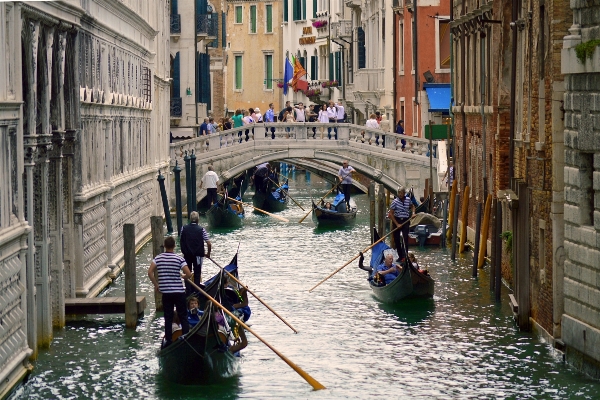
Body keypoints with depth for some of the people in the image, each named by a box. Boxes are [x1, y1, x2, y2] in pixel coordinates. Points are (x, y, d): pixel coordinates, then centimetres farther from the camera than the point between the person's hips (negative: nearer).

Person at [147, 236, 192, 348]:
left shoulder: (158, 258, -1)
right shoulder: (179, 259, -8)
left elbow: (150, 272, -7)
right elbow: (188, 274, -13)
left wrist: (156, 284, 4)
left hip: (165, 292, 2)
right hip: (179, 291, -2)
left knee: (168, 318, 9)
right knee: (183, 317, 6)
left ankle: (168, 340, 8)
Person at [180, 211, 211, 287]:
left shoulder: (184, 228, -3)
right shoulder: (201, 230, -10)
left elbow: (181, 241, 7)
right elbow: (208, 243, -11)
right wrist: (208, 253, 4)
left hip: (187, 254, 2)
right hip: (197, 254, -2)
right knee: (197, 273, 6)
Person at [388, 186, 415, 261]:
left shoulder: (408, 200, 2)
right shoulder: (395, 201, -9)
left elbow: (412, 206, 25)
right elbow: (390, 214, -10)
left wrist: (413, 212, 4)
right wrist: (397, 224, -12)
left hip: (405, 221, 1)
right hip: (397, 221, -1)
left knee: (405, 239, -12)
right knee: (396, 240, 5)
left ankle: (404, 256, -12)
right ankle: (400, 256, 18)